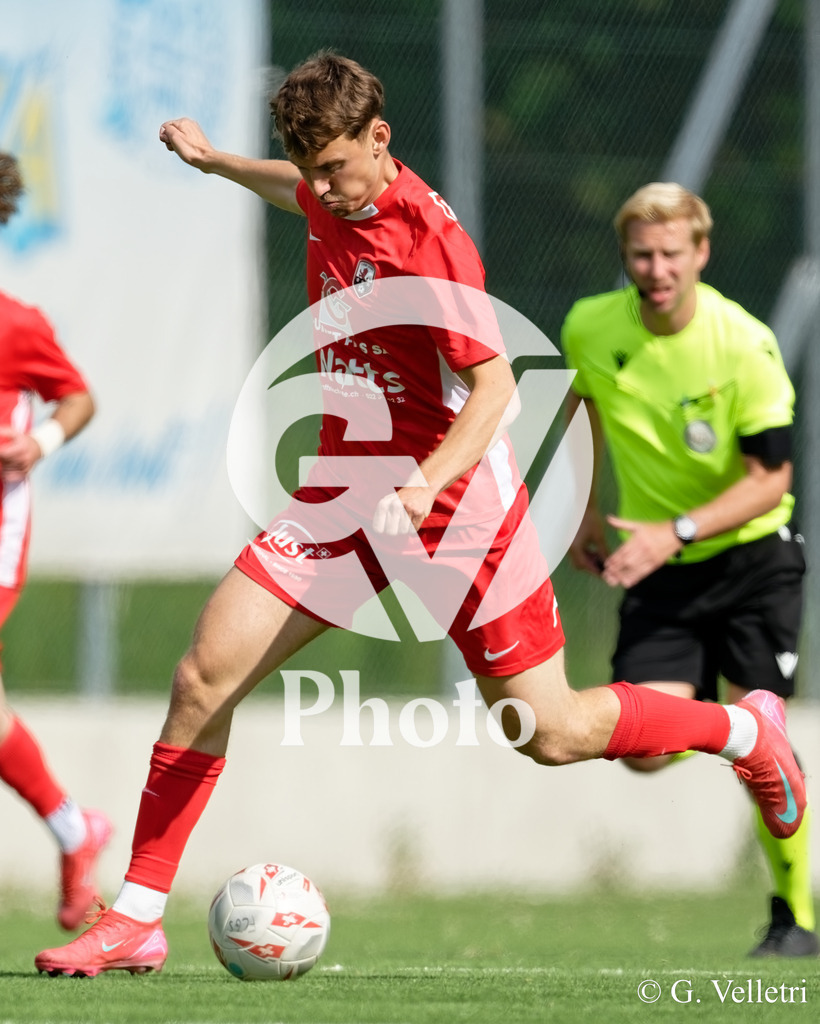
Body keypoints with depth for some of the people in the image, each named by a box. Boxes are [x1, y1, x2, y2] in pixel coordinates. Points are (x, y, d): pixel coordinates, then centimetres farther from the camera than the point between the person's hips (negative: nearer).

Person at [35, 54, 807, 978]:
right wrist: (213, 160, 41)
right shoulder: (334, 200, 1)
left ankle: (744, 731, 28)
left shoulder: (428, 236, -21)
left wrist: (424, 485, -36)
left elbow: (495, 385, -23)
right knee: (203, 676, -8)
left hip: (455, 503, -6)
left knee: (551, 736, 1)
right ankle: (136, 919, -2)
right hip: (345, 491, 7)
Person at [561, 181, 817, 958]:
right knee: (646, 751, -11)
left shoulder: (745, 346, -20)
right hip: (659, 570, 3)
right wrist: (584, 510, 16)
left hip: (751, 553, -3)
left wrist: (676, 531, -28)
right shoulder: (591, 328, -8)